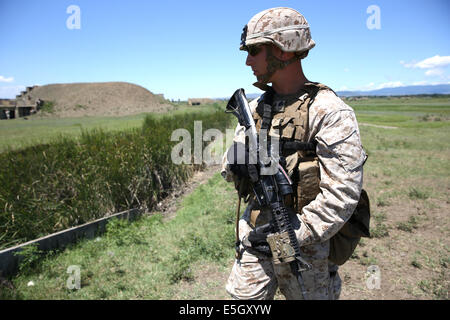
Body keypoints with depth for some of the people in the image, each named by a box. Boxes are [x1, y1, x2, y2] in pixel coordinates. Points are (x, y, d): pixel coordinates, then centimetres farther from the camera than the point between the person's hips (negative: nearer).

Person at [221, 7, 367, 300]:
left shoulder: (330, 113, -16)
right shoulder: (257, 107, 5)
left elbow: (342, 194, -20)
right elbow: (230, 166, 9)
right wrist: (236, 164, -14)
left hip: (306, 246, -5)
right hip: (254, 239, 5)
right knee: (243, 298, 14)